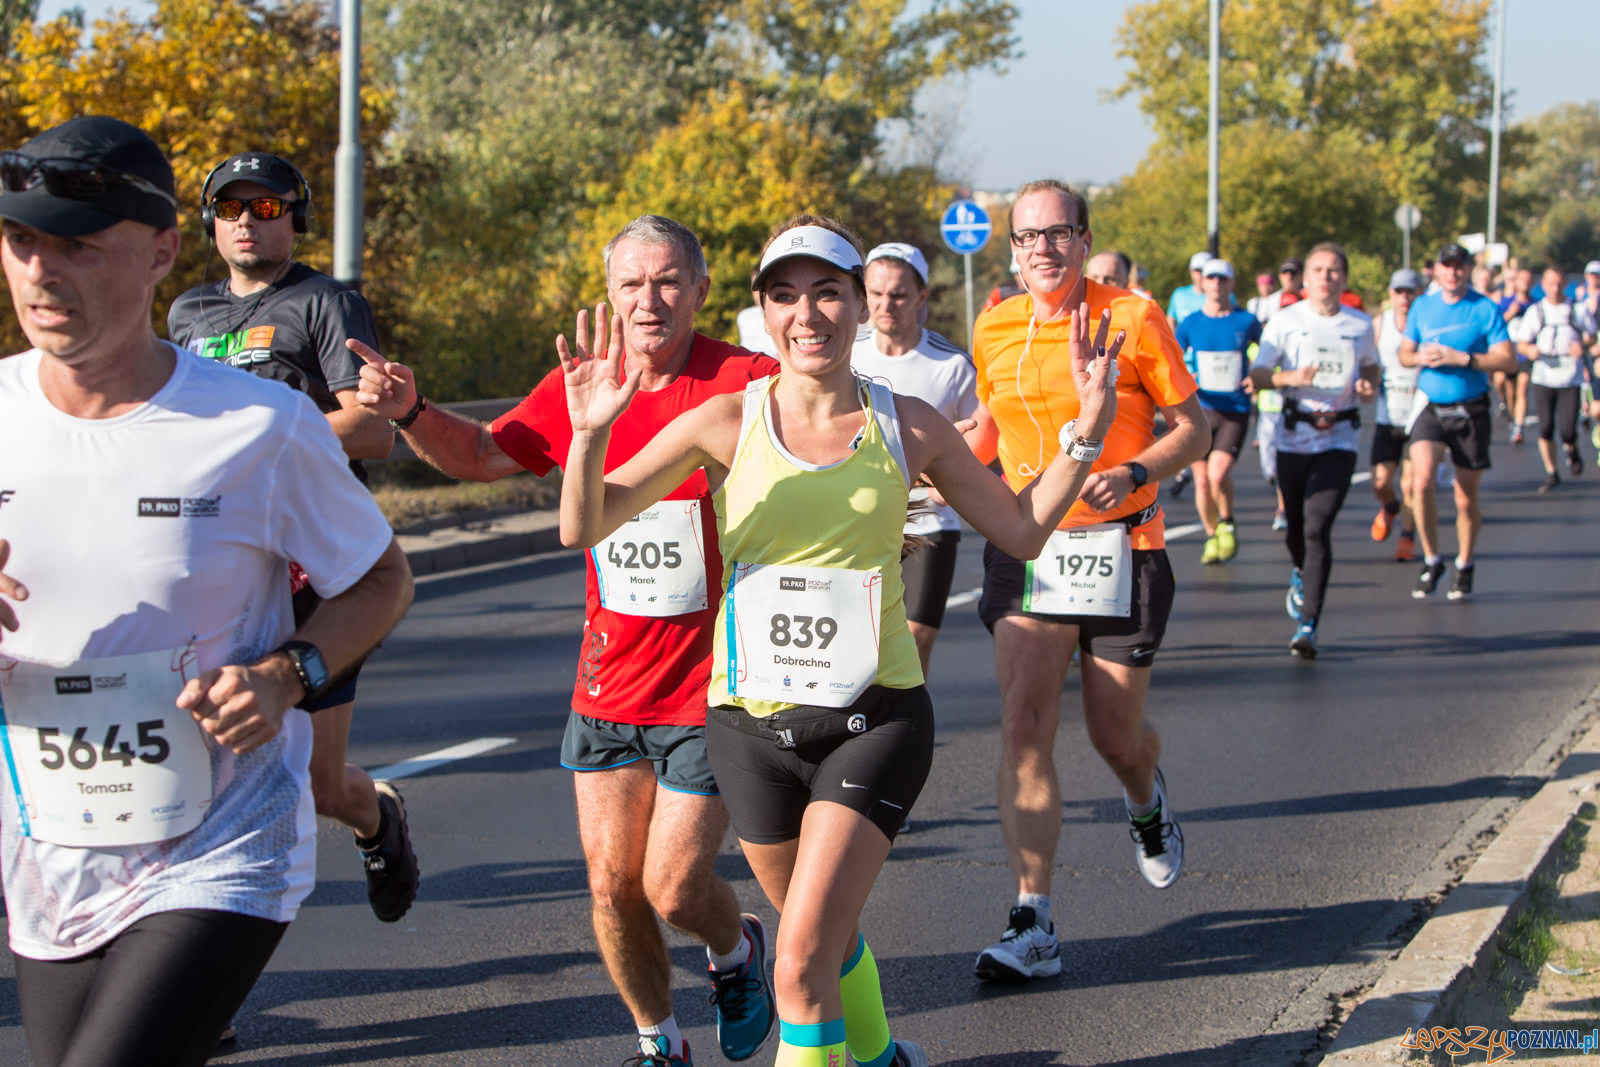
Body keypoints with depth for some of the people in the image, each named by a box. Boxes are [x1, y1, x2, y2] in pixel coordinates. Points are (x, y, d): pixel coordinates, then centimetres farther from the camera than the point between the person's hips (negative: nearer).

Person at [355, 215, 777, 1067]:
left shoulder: (746, 384, -13)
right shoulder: (580, 385, 2)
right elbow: (482, 455, 12)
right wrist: (410, 411, -6)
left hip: (710, 687, -4)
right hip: (607, 685, 4)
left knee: (673, 888, -3)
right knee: (611, 883, 6)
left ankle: (737, 948, 34)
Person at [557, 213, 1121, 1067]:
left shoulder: (907, 427, -1)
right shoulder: (726, 423, -5)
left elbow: (1023, 531, 9)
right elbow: (584, 527, -8)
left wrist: (1083, 433, -2)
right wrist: (589, 436, -26)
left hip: (874, 718, -2)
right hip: (750, 721, 2)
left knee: (802, 962, -16)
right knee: (825, 932, 21)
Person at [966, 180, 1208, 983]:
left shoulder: (1134, 319, -6)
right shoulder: (994, 331, 5)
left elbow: (1194, 428, -2)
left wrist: (1133, 473, -20)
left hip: (1119, 546, -2)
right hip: (1025, 545, 2)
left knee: (1115, 732, 7)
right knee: (1024, 724, -10)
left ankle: (1146, 804, 46)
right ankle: (1032, 923, -10)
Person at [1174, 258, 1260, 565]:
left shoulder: (1246, 321, 0)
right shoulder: (1190, 324, 2)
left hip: (1236, 410, -2)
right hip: (1200, 410, 2)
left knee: (1218, 473, -19)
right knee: (1202, 480, 2)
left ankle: (1227, 524, 8)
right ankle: (1212, 537, 23)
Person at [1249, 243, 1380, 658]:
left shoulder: (1360, 325, 5)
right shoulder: (1285, 321, 0)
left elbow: (1371, 364, 22)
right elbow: (1257, 373, -1)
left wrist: (1369, 385, 0)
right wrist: (1291, 378, -20)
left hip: (1339, 439, -1)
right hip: (1293, 437, 1)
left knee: (1318, 527, -14)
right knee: (1296, 525, 11)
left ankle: (1308, 624, -15)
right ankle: (1301, 573, 48)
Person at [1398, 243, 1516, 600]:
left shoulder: (1485, 309, -6)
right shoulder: (1422, 306, 7)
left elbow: (1508, 359, -11)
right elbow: (1404, 353, 15)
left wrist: (1461, 358, -21)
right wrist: (1420, 357, -8)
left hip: (1470, 412, -2)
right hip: (1430, 409, 2)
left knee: (1467, 497, 7)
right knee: (1421, 481, -21)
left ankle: (1464, 567, 29)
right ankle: (1431, 561, -4)